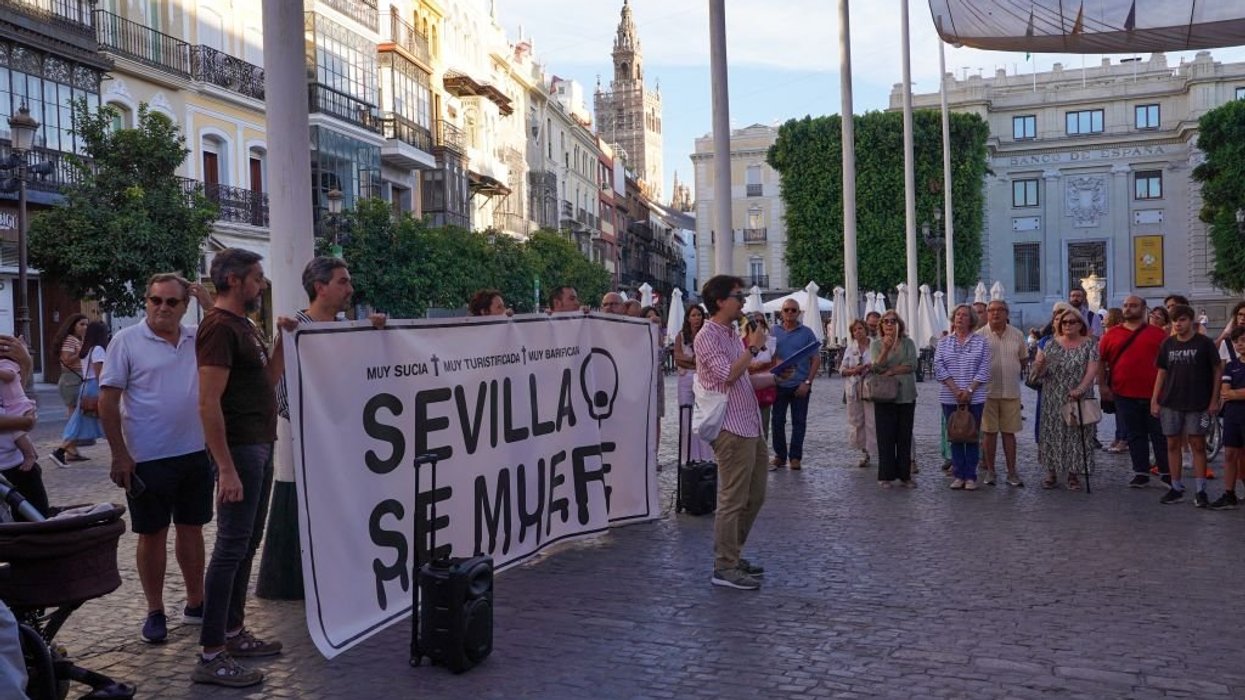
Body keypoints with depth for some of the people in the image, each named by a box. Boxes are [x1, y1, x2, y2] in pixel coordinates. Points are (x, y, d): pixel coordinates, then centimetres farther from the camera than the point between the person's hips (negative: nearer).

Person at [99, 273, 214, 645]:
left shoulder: (200, 339, 6)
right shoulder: (127, 341, -6)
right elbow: (107, 400, -8)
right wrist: (120, 455, -10)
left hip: (196, 453, 4)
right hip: (148, 459, -4)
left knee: (191, 529, 15)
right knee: (152, 534, 7)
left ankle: (195, 603, 28)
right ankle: (155, 611, 21)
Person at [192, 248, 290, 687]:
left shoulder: (244, 324, 14)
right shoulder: (219, 326, -15)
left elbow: (268, 378, 20)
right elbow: (208, 404, -21)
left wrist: (283, 338, 8)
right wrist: (226, 468, -24)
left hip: (261, 446, 10)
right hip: (240, 450, -10)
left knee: (248, 544, 15)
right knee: (231, 547, -6)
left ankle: (233, 633, 25)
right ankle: (210, 657, 0)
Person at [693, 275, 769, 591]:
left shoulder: (731, 335, 18)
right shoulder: (707, 336, -12)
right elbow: (727, 374, -23)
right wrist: (753, 348, -14)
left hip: (750, 427, 10)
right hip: (732, 429, -10)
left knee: (754, 497, 15)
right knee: (733, 500, -5)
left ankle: (733, 555, 26)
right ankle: (724, 568, 3)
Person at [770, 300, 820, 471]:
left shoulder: (807, 333, 1)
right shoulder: (774, 331, 5)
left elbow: (816, 359, 1)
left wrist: (807, 382, -8)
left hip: (800, 385, -1)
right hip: (779, 384, 1)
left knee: (799, 422, 4)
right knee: (777, 421, 5)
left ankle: (795, 457, 12)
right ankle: (779, 455, 17)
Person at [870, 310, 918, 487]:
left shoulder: (908, 343, 4)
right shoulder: (876, 344, 3)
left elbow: (912, 365, -7)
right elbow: (875, 367, -10)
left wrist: (891, 371, -11)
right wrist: (885, 350, -24)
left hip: (906, 395, 1)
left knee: (905, 436, 6)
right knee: (885, 436, 0)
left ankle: (904, 474, 15)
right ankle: (886, 475, 7)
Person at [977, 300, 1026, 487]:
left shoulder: (1017, 335, 5)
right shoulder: (980, 336, -3)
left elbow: (1024, 359, 17)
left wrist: (1013, 374, 8)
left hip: (1011, 391, 2)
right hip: (988, 391, -2)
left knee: (1009, 432, 6)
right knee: (990, 432, 5)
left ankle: (1012, 472, 13)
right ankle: (990, 470, 14)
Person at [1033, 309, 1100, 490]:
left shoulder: (1089, 344, 0)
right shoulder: (1052, 344, 6)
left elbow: (1092, 369, -11)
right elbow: (1040, 373, 4)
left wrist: (1080, 389, -26)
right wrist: (1039, 366, -20)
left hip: (1079, 399, -2)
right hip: (1053, 400, 2)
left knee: (1076, 434, 2)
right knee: (1052, 433, 2)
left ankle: (1073, 473, 13)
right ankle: (1051, 472, 11)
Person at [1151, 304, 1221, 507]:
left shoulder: (1204, 343, -3)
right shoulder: (1168, 344, 6)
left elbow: (1217, 371, -1)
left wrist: (1214, 400, -6)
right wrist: (1154, 400, 5)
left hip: (1198, 404, -3)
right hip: (1170, 403, 3)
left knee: (1197, 445, 0)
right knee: (1173, 444, 6)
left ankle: (1201, 490, 7)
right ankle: (1176, 488, 15)